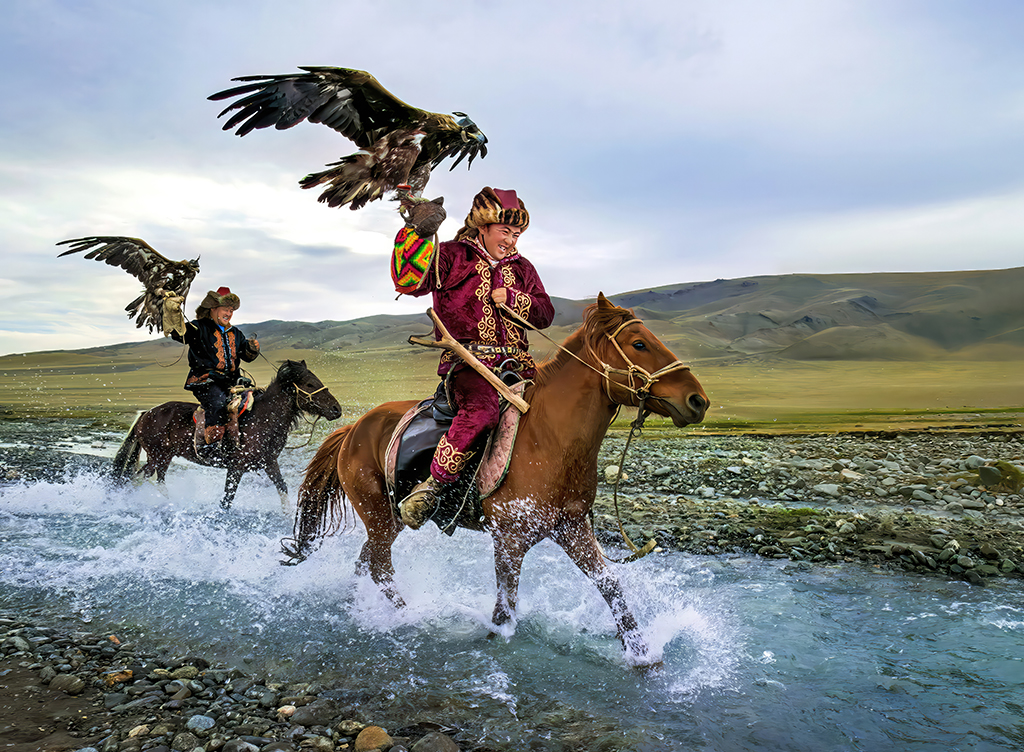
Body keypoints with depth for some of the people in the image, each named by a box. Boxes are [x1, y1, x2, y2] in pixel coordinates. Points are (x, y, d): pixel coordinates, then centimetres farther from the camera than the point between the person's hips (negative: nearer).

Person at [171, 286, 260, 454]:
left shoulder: (235, 334, 21)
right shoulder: (200, 328, 2)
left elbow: (247, 356, 22)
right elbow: (178, 333, -13)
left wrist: (253, 349, -1)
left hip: (229, 382, 6)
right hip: (205, 380, -6)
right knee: (218, 403, -32)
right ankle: (212, 444, -28)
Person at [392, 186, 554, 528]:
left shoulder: (522, 269, 20)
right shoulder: (452, 256, 4)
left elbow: (545, 313, 14)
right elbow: (411, 281, -13)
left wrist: (512, 298, -3)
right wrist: (417, 232, -24)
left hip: (515, 364, 6)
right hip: (469, 361, -6)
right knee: (482, 409, -36)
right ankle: (429, 488, -22)